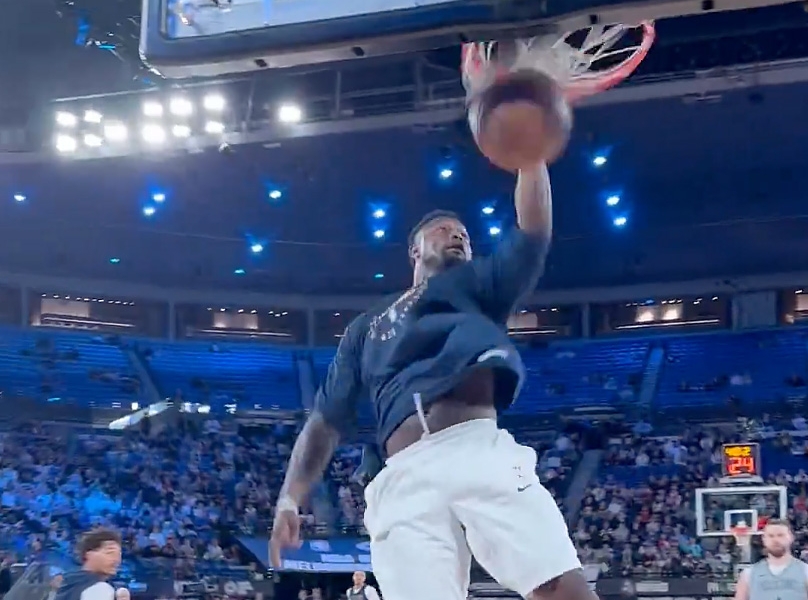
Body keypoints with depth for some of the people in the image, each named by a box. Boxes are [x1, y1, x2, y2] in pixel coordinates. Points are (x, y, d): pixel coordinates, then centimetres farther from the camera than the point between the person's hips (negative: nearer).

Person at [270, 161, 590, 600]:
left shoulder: (473, 286, 28)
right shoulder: (365, 328, 32)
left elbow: (533, 235, 9)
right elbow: (325, 422, 28)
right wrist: (289, 499, 13)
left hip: (480, 449, -1)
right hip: (404, 478, 2)